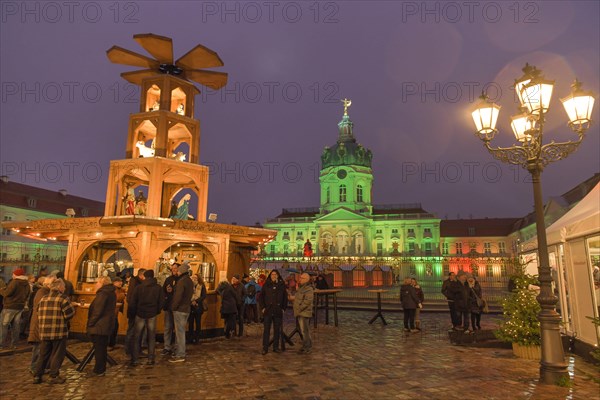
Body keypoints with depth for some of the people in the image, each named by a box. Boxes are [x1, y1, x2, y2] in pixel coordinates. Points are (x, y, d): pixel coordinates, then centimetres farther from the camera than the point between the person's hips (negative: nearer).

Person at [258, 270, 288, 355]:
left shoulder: (282, 285, 5)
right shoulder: (266, 285, 2)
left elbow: (285, 298, 11)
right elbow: (261, 297, 5)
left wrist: (283, 308, 3)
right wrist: (262, 307, -2)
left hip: (278, 311, 1)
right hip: (268, 311, -1)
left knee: (277, 330, 8)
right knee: (266, 330, 1)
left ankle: (276, 347, 19)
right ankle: (265, 348, 8)